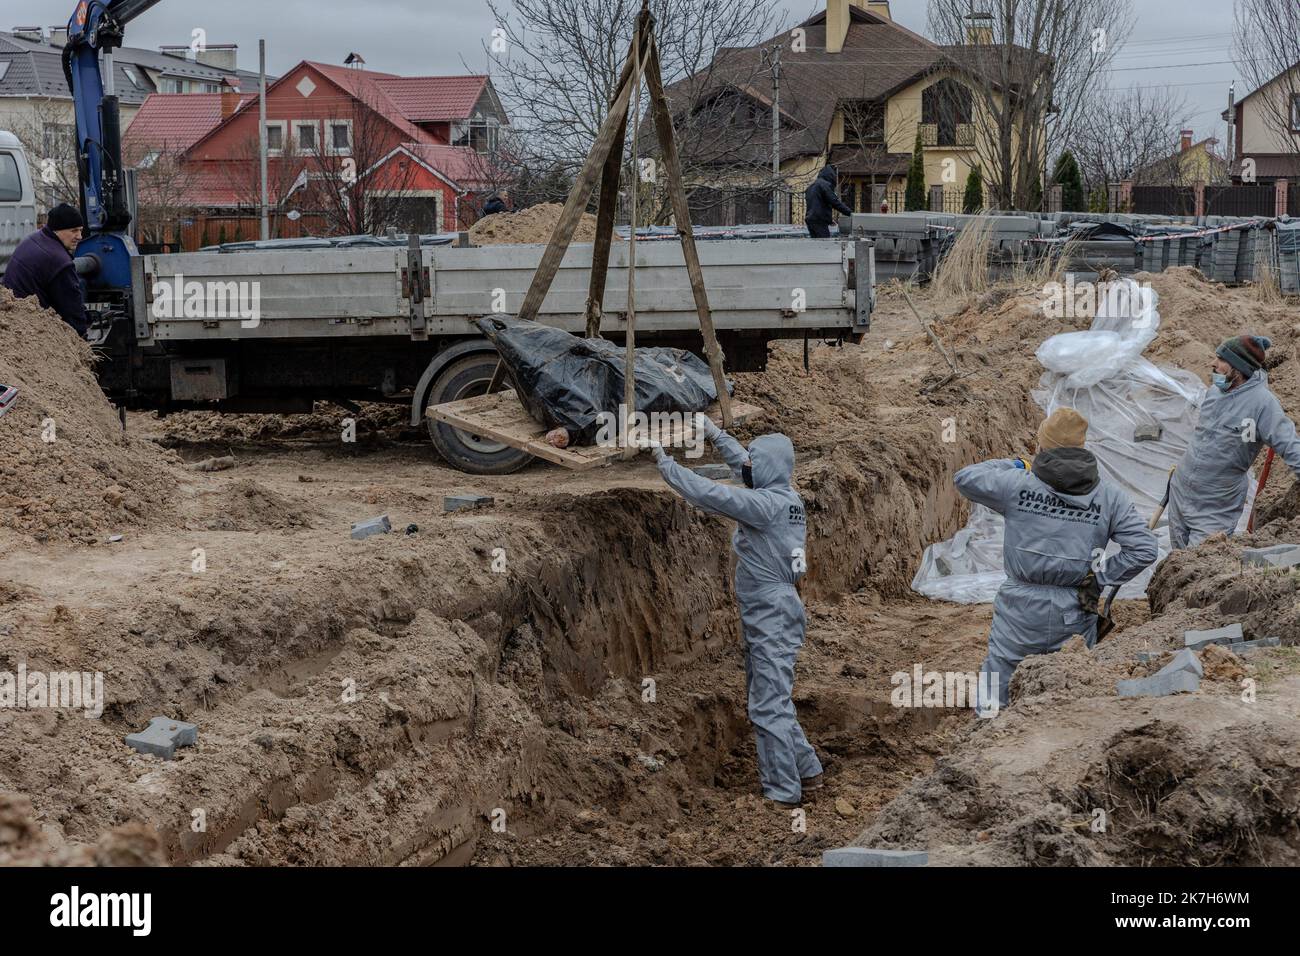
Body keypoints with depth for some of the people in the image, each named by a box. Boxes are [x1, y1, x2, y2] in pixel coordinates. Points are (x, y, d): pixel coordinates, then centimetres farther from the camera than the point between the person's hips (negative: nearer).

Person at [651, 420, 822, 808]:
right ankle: (807, 770, 27)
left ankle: (783, 791, 3)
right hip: (765, 618, 10)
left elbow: (708, 493, -23)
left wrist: (665, 463, -14)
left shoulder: (767, 504, -19)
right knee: (771, 700, 19)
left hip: (772, 619, -10)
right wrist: (716, 433, 28)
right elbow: (746, 467, 26)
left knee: (769, 706, -3)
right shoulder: (785, 497, 8)